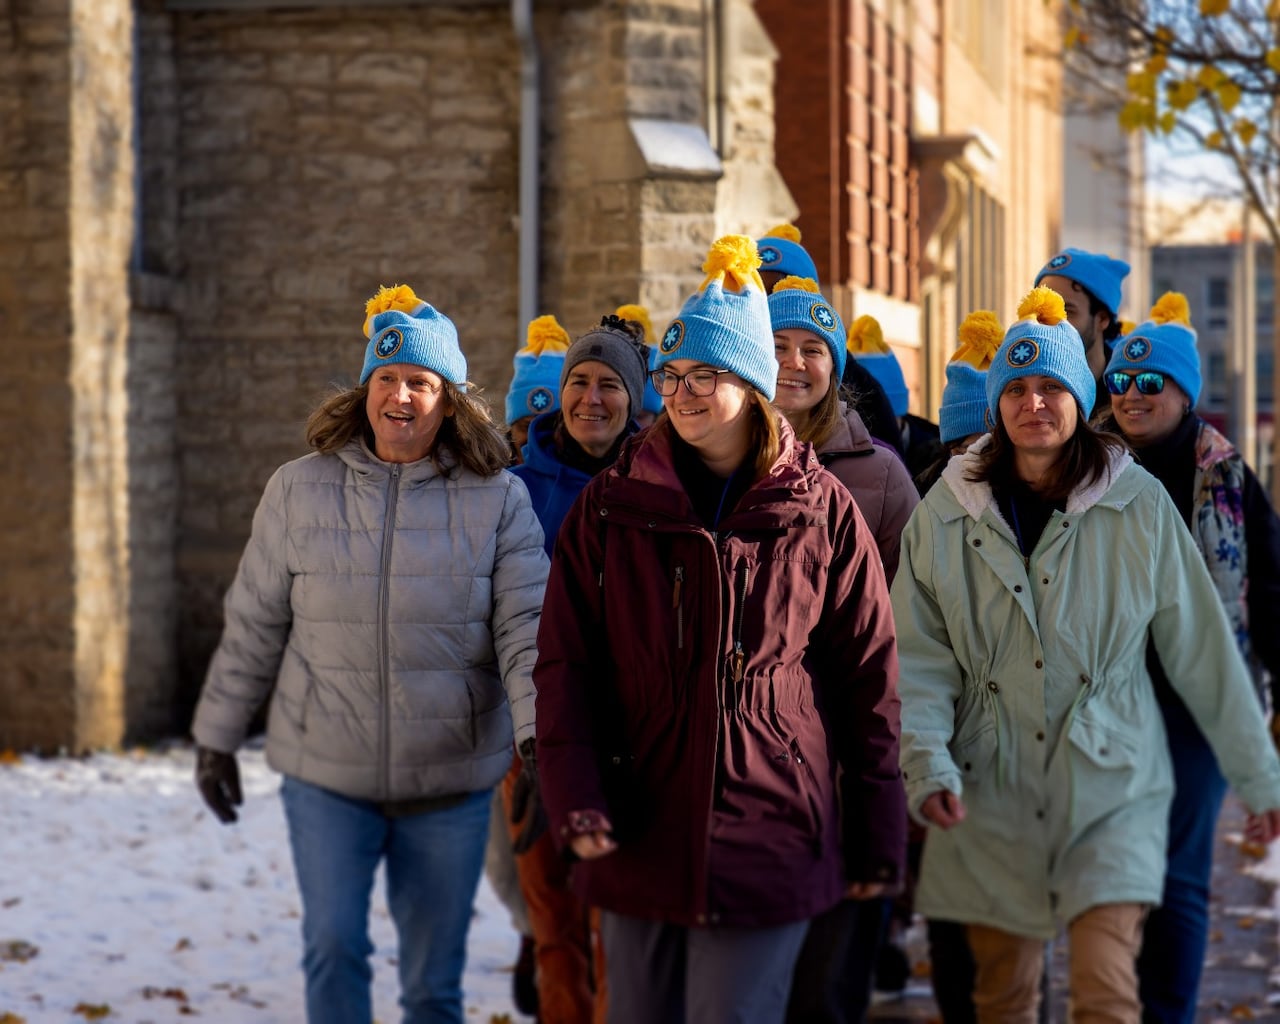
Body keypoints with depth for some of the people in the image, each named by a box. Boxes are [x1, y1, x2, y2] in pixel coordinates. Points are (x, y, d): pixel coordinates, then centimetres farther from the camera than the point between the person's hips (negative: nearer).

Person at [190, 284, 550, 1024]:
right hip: (325, 771, 0)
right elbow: (254, 626, 8)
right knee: (333, 949, -9)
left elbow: (527, 629, -9)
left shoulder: (498, 500, -1)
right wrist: (218, 738, 11)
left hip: (450, 779, 0)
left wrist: (541, 736, -23)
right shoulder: (299, 490, 3)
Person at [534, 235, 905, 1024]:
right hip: (638, 840, 3)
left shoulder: (823, 510, 0)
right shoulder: (612, 507, 4)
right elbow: (565, 665, 3)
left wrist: (878, 839, 3)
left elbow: (870, 682, 3)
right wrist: (576, 802, -10)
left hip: (767, 839, -2)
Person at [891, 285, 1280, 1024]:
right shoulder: (949, 511, -1)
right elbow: (921, 657, -2)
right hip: (992, 790, 2)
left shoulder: (1138, 505, -4)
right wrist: (928, 763, -17)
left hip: (1111, 783, -2)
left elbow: (1203, 648, 2)